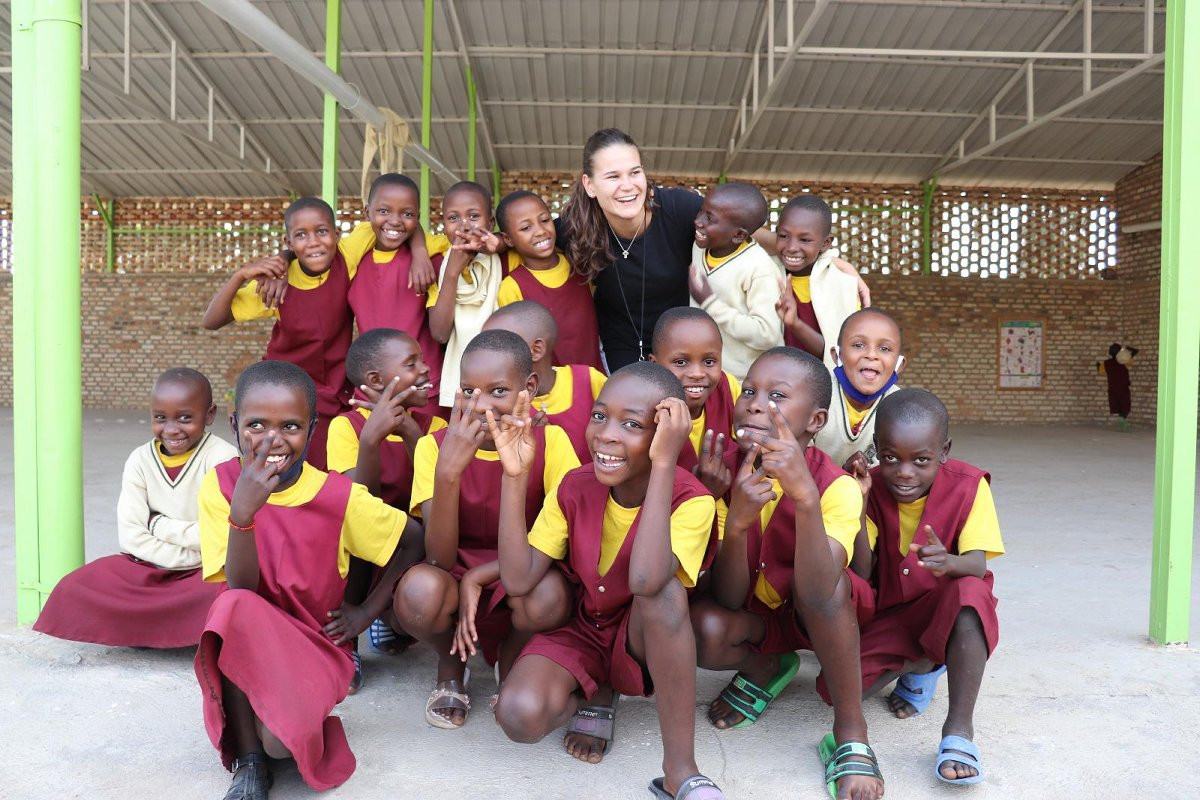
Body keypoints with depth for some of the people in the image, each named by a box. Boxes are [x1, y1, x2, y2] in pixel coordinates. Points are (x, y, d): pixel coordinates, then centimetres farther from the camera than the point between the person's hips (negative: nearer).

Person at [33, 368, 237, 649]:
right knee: (74, 589, -16)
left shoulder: (222, 458, -11)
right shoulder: (141, 460, -1)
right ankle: (185, 629, -12)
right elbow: (131, 536, -7)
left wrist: (159, 525, -10)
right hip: (151, 567, 4)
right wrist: (190, 557, -16)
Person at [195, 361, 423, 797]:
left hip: (316, 642, -1)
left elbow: (413, 540, -1)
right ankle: (248, 764, -14)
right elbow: (241, 589, -20)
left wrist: (366, 611, -3)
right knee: (234, 609, -34)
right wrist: (243, 511, -36)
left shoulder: (339, 495, -15)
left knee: (281, 739, -28)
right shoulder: (220, 484, -12)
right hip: (246, 640, 1)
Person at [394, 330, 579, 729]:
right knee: (418, 590, -34)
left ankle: (511, 660, 4)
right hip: (455, 578, 1)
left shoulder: (549, 442, -13)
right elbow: (440, 558, -22)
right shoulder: (436, 446, -13)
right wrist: (448, 471, -37)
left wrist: (480, 576, -21)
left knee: (549, 595, -35)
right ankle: (450, 665, 4)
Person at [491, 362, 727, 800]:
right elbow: (518, 580, -18)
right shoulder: (575, 488, -10)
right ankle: (589, 695, 7)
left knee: (664, 588, -37)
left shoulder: (689, 499, -22)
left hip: (646, 641, -2)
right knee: (519, 715, -28)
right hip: (580, 630, 2)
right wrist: (515, 476, -24)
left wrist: (663, 464, -42)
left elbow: (646, 580, -42)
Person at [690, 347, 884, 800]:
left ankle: (851, 736, -16)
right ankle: (764, 669, 7)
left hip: (819, 620, -2)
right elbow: (728, 600, -22)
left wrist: (806, 496, -54)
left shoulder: (837, 487, -25)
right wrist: (737, 521, -41)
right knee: (704, 626, -29)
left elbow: (818, 595, -41)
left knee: (822, 581, -34)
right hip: (752, 616, 2)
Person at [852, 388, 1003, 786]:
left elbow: (977, 566, -25)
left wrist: (949, 562, -49)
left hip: (946, 608, -2)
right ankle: (919, 666, 12)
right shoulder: (873, 488, -10)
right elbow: (860, 574, -18)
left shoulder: (967, 485, -13)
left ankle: (959, 729, -29)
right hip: (889, 615, 3)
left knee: (970, 592, -38)